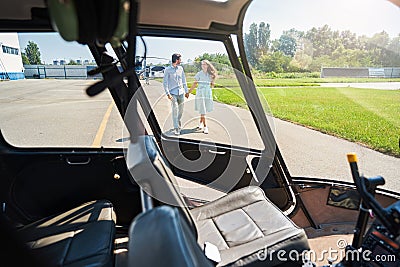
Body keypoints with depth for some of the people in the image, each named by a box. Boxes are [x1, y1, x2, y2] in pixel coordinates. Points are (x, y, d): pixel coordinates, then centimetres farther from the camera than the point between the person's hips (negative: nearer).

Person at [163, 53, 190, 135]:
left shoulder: (180, 68, 9)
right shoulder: (168, 70, -5)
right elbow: (165, 83, -6)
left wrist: (186, 91, 16)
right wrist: (168, 94, -15)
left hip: (181, 93, 5)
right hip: (173, 93, -5)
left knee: (181, 110, 12)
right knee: (175, 110, -8)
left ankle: (179, 123, 36)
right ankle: (176, 128, -3)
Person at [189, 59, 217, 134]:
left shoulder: (210, 74, 7)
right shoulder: (199, 74, -4)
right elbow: (195, 84, -2)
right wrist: (189, 91, -4)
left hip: (208, 93, 4)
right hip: (200, 93, -4)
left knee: (205, 109, 9)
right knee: (202, 110, -7)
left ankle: (201, 123, 28)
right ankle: (205, 127, -6)